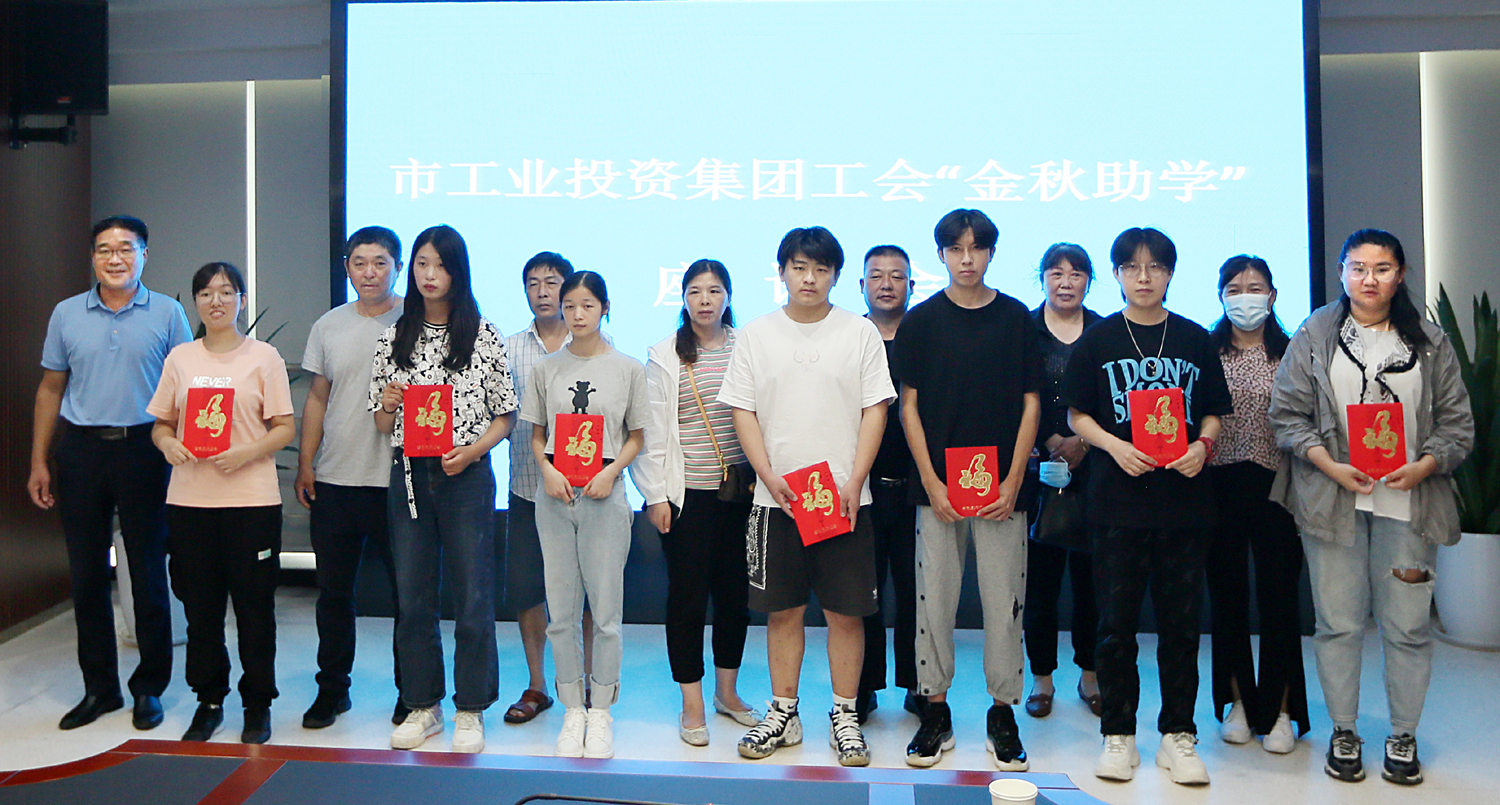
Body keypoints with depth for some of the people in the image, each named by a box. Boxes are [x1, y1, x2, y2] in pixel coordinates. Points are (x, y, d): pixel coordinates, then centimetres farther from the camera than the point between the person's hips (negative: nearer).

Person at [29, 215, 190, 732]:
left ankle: (149, 688, 16)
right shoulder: (67, 314, 8)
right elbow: (51, 389, 11)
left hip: (144, 449, -2)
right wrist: (38, 462, 7)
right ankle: (99, 687, 20)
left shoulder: (167, 313, 1)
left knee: (149, 573, 3)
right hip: (81, 450, 3)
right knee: (87, 574, 8)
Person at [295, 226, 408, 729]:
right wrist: (304, 462, 9)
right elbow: (317, 398, 14)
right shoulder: (328, 326, 11)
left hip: (397, 480, -4)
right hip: (333, 480, 4)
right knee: (334, 591, 12)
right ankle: (332, 689, 27)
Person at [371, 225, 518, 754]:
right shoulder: (394, 337, 9)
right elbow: (382, 423, 12)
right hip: (408, 476, 3)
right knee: (412, 596, 9)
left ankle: (470, 711, 15)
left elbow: (506, 415, 1)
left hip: (466, 477, -3)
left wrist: (471, 451, -14)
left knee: (472, 596, 1)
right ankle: (423, 706, 24)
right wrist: (388, 403, -10)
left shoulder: (482, 334, 0)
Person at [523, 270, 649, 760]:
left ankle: (601, 711, 15)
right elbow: (536, 434, 11)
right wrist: (548, 471, -7)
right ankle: (573, 710, 19)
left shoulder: (628, 368, 2)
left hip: (604, 497, -2)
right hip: (554, 497, 2)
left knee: (606, 608, 1)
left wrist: (610, 471, -11)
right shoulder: (546, 368, 8)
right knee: (561, 609, 7)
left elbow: (636, 436, 5)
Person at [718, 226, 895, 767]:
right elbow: (743, 411, 4)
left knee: (846, 611, 4)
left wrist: (854, 484, -9)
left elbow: (875, 411, 0)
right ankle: (783, 713, 23)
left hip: (845, 498, -1)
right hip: (776, 498, 1)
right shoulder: (756, 335, 6)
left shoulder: (860, 333, 3)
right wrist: (769, 476, -7)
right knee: (783, 610, 9)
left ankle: (844, 717, 18)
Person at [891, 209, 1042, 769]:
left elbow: (1031, 403, 4)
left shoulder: (1017, 318, 5)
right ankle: (936, 712, 17)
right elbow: (909, 404, 3)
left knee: (1004, 602, 4)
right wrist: (930, 481, -6)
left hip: (1002, 488, 0)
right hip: (937, 486, 0)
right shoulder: (920, 321, 5)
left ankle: (1003, 713, 18)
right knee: (934, 601, 4)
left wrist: (1013, 482, -5)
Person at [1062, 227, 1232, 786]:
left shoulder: (1196, 340, 8)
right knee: (1117, 620, 3)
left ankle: (1178, 735, 19)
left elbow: (1214, 413, 12)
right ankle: (1118, 735, 15)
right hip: (1118, 496, -1)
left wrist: (1202, 446, -8)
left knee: (1180, 621, 6)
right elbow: (1076, 415, 4)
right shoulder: (1097, 340, 4)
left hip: (1184, 495, 2)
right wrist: (1114, 445, -13)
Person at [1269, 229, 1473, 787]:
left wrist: (1424, 466, -10)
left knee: (1407, 625, 4)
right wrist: (1331, 466, -12)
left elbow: (1457, 422, 7)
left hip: (1406, 501, 1)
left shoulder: (1430, 342, 9)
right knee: (1339, 621, 5)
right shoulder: (1314, 336, 4)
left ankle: (1403, 736, 22)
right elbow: (1288, 413, 0)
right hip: (1332, 498, -1)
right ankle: (1343, 732, 20)